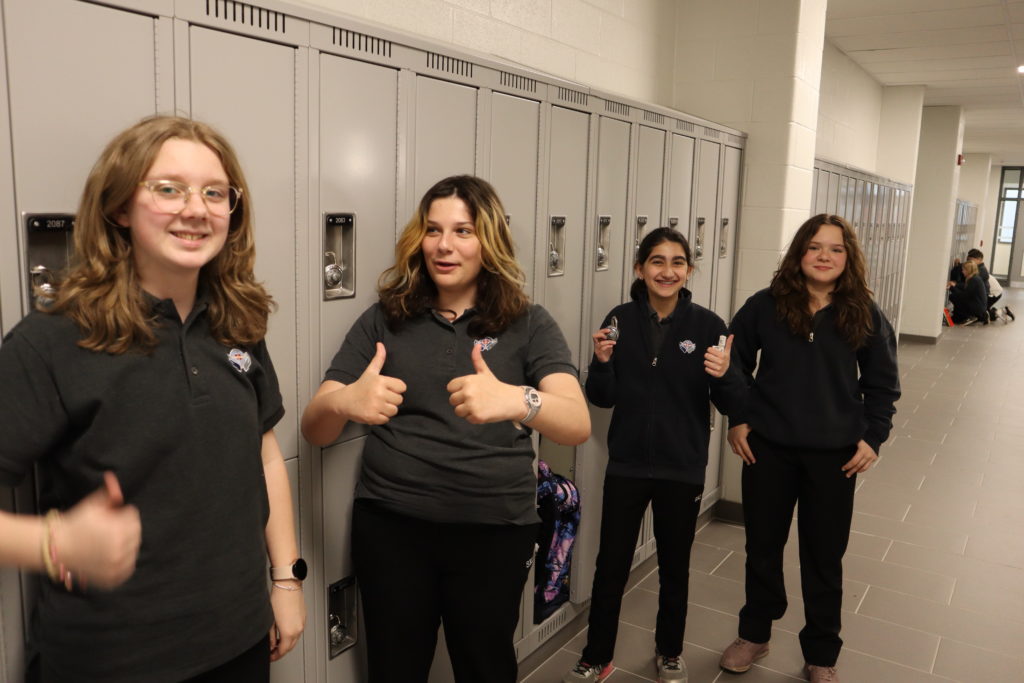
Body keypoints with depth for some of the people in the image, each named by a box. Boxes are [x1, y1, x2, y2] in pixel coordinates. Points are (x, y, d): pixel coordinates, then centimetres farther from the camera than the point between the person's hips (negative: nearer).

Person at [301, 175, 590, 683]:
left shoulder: (527, 324, -3)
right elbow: (314, 430, -4)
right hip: (390, 525, 1)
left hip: (495, 530, 0)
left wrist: (517, 401, -40)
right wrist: (343, 401, -29)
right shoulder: (384, 320, 0)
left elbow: (578, 424, -17)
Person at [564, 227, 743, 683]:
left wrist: (723, 375, -28)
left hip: (682, 470, 0)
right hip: (626, 465, 1)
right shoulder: (620, 320, -6)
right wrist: (602, 363, -21)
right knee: (610, 565, 9)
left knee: (674, 566, 17)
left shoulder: (706, 325, -10)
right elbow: (602, 398, -2)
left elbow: (731, 404, -7)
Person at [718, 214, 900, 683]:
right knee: (762, 545, 15)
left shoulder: (865, 317, -3)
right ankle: (754, 635, 37)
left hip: (835, 454, 0)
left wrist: (873, 437, -4)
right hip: (768, 448, 0)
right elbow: (735, 365, 4)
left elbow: (882, 385, 5)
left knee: (824, 556, 11)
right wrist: (737, 419, -2)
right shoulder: (764, 307, -6)